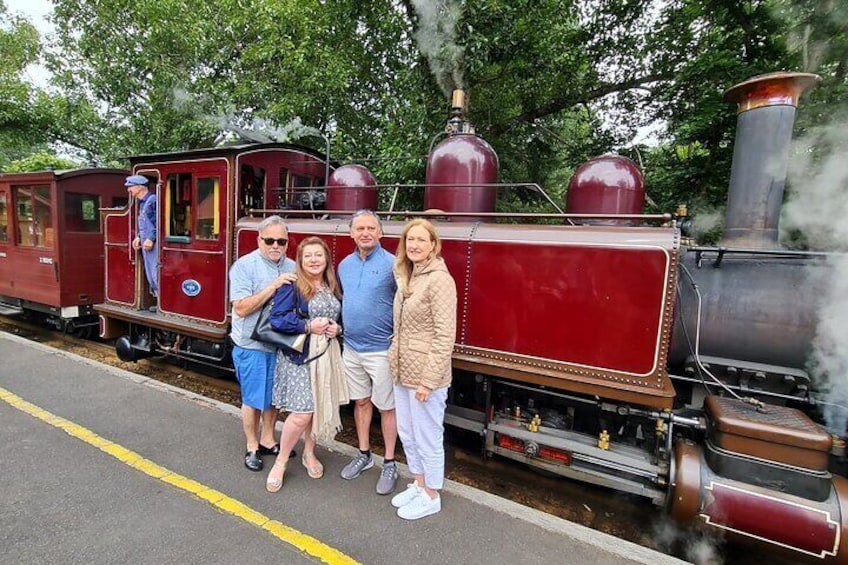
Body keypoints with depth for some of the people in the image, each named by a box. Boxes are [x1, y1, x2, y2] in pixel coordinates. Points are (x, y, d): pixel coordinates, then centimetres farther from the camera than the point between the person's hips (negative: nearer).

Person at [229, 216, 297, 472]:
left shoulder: (292, 268, 4)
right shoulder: (244, 266, -12)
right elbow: (241, 308, -20)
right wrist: (273, 286, -26)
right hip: (252, 346, -5)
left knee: (273, 396, 17)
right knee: (253, 399, 9)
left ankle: (267, 441, 36)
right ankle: (252, 447, 29)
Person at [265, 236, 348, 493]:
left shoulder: (333, 288, 9)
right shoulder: (292, 286, -8)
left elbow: (342, 318, 17)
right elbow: (277, 320, -14)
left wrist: (337, 328, -4)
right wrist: (308, 326, -19)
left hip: (327, 355, 5)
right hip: (299, 356, -5)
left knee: (319, 407, 13)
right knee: (301, 413, -7)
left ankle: (309, 454, 36)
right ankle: (280, 462, 17)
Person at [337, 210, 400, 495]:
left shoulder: (392, 264, -12)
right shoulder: (344, 264, 7)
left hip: (382, 350, -5)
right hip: (351, 347, 6)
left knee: (386, 407, 7)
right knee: (361, 402, 18)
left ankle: (389, 463, 23)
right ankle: (364, 455, 36)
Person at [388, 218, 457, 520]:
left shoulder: (440, 280, -18)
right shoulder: (407, 276, 9)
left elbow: (445, 336, -21)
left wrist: (428, 380, -20)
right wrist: (395, 359, 14)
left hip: (425, 375, -8)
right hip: (403, 371, 9)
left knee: (427, 438, 9)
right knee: (407, 434, 21)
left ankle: (431, 497, 30)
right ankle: (418, 484, 42)